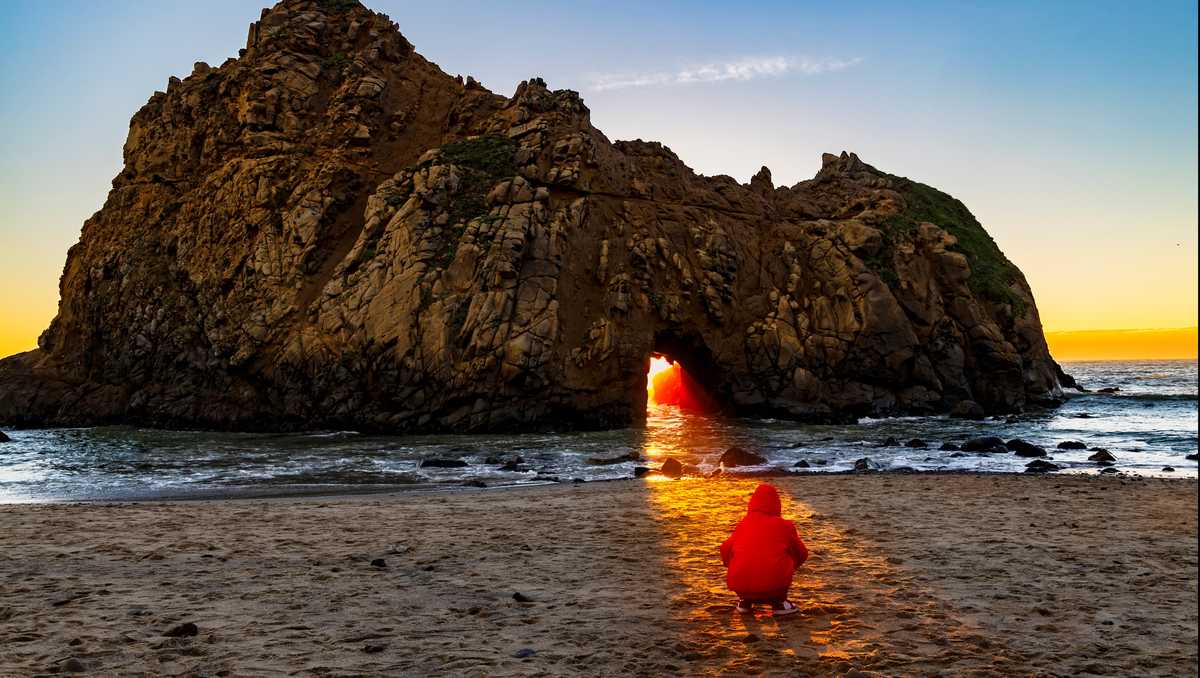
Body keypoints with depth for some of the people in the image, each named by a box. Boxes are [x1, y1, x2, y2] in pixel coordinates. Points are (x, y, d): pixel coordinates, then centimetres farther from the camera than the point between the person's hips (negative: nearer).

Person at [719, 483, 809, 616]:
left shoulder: (743, 524, 16)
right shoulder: (784, 526, 12)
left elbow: (725, 551, 16)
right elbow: (802, 554, 20)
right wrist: (789, 568, 42)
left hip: (741, 586, 2)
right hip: (774, 585, -2)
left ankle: (745, 601, 24)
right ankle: (778, 602, 18)